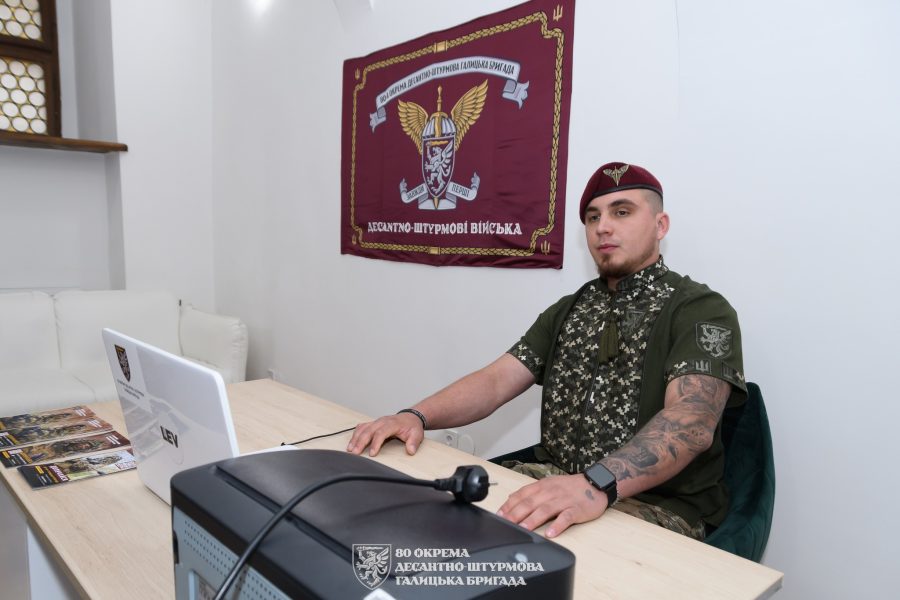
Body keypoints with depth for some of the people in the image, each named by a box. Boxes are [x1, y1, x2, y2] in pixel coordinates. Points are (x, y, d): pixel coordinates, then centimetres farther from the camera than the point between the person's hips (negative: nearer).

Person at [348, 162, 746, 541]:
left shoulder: (702, 310, -5)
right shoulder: (569, 310, 15)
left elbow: (692, 419, -23)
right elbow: (498, 380, 5)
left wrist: (597, 484, -40)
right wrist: (416, 416, -13)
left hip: (658, 506, -5)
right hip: (550, 482, 6)